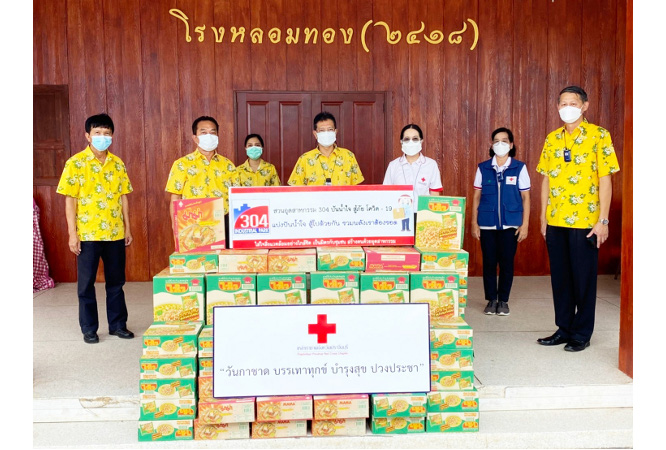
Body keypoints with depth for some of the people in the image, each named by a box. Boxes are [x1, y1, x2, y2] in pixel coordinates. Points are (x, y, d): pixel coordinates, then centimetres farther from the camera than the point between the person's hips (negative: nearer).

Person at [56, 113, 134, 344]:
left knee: (116, 281, 11)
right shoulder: (75, 163, -5)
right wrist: (72, 234, -10)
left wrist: (127, 228, 7)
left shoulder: (117, 163, 6)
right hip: (87, 234, -3)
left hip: (115, 233, 3)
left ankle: (118, 324, 23)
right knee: (86, 283, 6)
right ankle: (89, 328, 18)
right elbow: (70, 200, -6)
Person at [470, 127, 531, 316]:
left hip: (510, 225, -1)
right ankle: (491, 299, 19)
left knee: (507, 262, 4)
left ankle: (503, 300, 19)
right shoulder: (483, 168, 3)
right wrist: (474, 223, 1)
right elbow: (476, 196, 6)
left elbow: (525, 198, 2)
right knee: (489, 262, 5)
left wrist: (525, 224, -2)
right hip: (487, 224, 1)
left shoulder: (519, 168, 0)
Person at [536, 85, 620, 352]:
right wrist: (543, 216, 9)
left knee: (583, 277, 4)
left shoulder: (598, 135, -4)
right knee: (559, 276, 11)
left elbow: (605, 179, -8)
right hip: (555, 221, 5)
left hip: (584, 221, -5)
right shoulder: (552, 139, 10)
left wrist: (603, 220, -12)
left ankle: (582, 334, 16)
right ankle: (564, 328, 24)